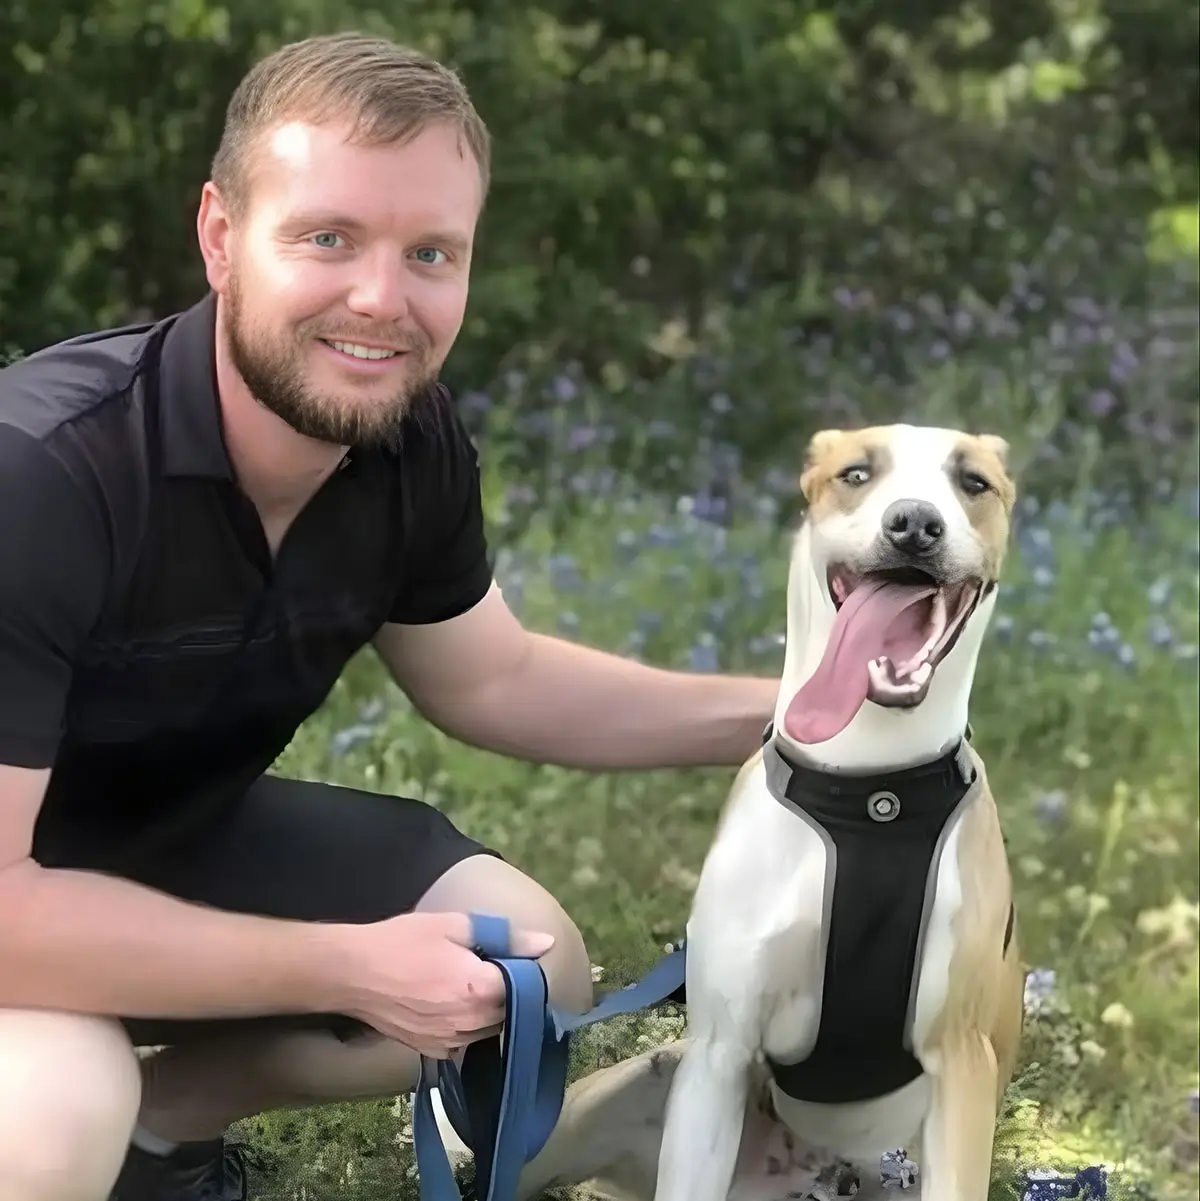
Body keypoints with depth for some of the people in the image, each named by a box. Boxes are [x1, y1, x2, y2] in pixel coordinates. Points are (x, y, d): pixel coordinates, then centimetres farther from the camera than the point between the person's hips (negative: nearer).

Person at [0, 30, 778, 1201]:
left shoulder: (411, 445, -11)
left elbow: (492, 680, 9)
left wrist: (779, 713, -2)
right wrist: (345, 968, -30)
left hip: (173, 839, 7)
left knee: (531, 969, 3)